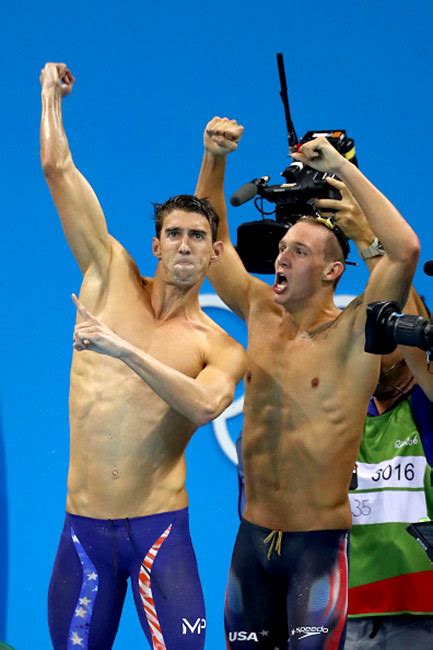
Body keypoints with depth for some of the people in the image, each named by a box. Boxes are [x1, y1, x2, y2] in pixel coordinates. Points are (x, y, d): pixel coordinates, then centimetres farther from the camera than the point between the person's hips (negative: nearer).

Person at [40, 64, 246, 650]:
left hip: (159, 531, -2)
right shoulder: (113, 279, 7)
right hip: (83, 529, 2)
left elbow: (204, 406, -21)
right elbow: (57, 168, 7)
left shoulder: (222, 350, 3)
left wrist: (123, 348, -24)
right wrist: (51, 92, 16)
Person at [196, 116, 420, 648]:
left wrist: (344, 169, -20)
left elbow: (406, 250, -24)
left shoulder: (353, 333, -9)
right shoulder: (261, 315, 6)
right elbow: (212, 238, 15)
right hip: (252, 539, 5)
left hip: (319, 543, -5)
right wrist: (214, 159, 1)